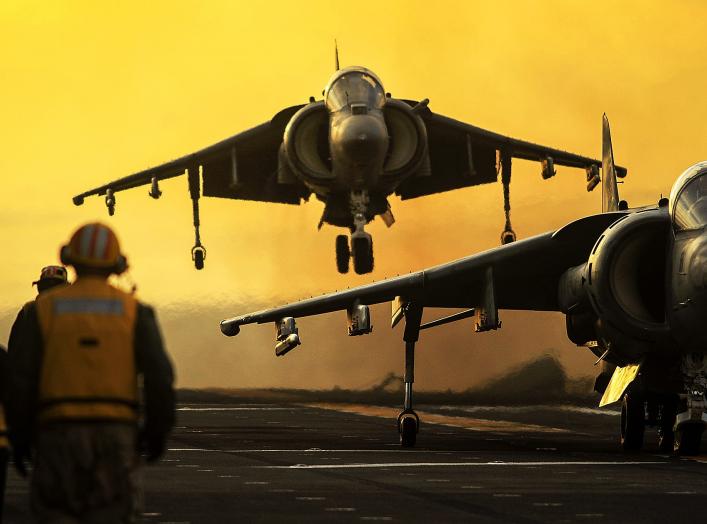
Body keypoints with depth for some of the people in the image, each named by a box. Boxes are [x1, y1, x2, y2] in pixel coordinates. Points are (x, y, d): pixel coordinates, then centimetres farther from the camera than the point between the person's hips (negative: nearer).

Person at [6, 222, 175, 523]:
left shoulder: (44, 309, 1)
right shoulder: (134, 311, 2)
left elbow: (21, 377, -3)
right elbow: (158, 374, -7)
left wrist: (19, 436, 6)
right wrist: (158, 431, 5)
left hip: (59, 432, 0)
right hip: (115, 434, 0)